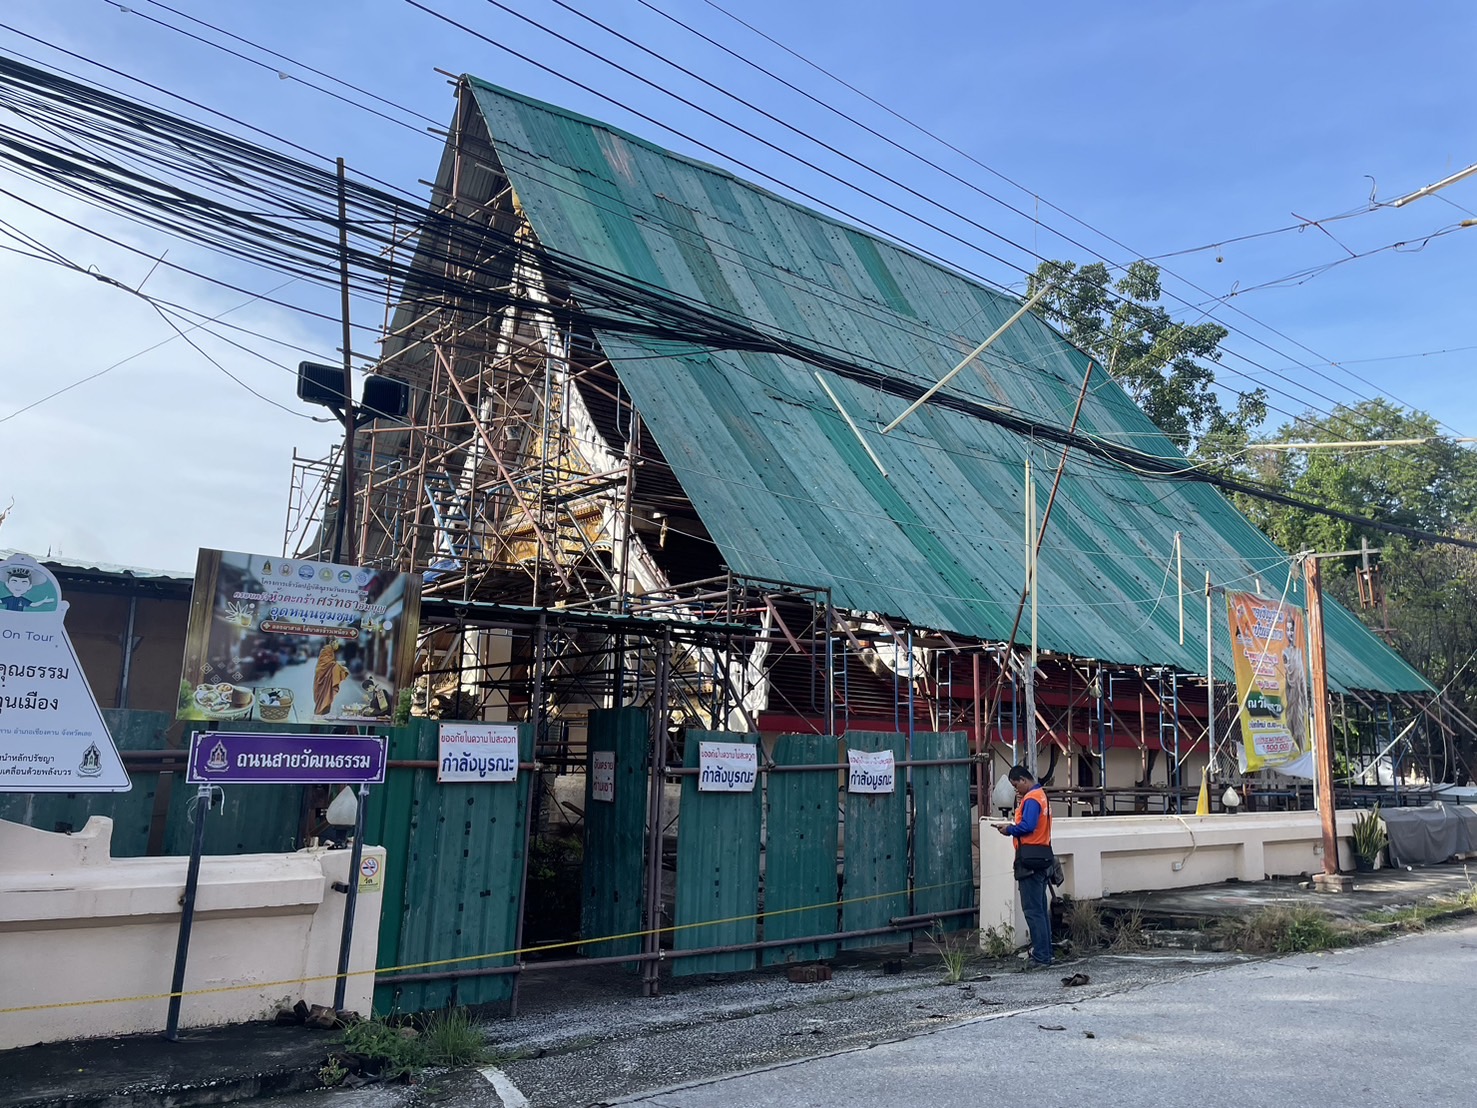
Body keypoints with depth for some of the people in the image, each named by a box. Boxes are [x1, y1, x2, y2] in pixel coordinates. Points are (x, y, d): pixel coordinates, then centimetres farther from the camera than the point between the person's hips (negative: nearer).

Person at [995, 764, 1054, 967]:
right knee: (1040, 908, 14)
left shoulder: (1031, 799, -13)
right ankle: (1044, 953, 20)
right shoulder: (1040, 795, 18)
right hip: (1041, 858, 10)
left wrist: (1009, 829, -8)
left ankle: (1041, 956, -6)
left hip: (1030, 858, -10)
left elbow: (1027, 826, -23)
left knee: (1032, 909, -8)